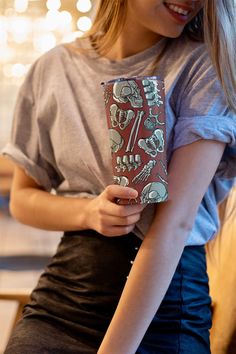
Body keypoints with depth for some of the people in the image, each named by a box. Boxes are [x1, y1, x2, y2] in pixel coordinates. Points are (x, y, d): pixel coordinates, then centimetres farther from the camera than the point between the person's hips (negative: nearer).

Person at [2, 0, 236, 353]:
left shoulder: (202, 66, -9)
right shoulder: (54, 68, 1)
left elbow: (175, 222, -18)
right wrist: (89, 212, -12)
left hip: (166, 298, -2)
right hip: (62, 298, 3)